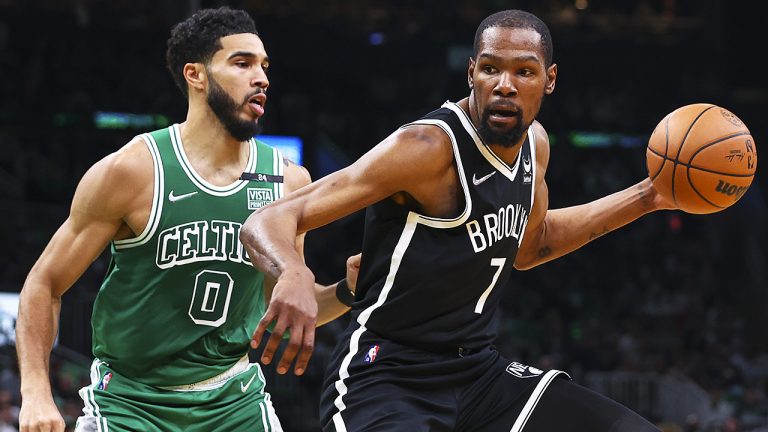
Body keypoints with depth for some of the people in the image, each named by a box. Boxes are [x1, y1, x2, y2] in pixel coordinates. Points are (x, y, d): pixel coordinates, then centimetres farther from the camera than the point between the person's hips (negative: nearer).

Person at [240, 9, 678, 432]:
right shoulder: (428, 148, -20)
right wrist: (295, 275, -47)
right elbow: (266, 222, -24)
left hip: (479, 370, 8)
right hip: (386, 382, -8)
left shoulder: (534, 143, 5)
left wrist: (644, 199, 21)